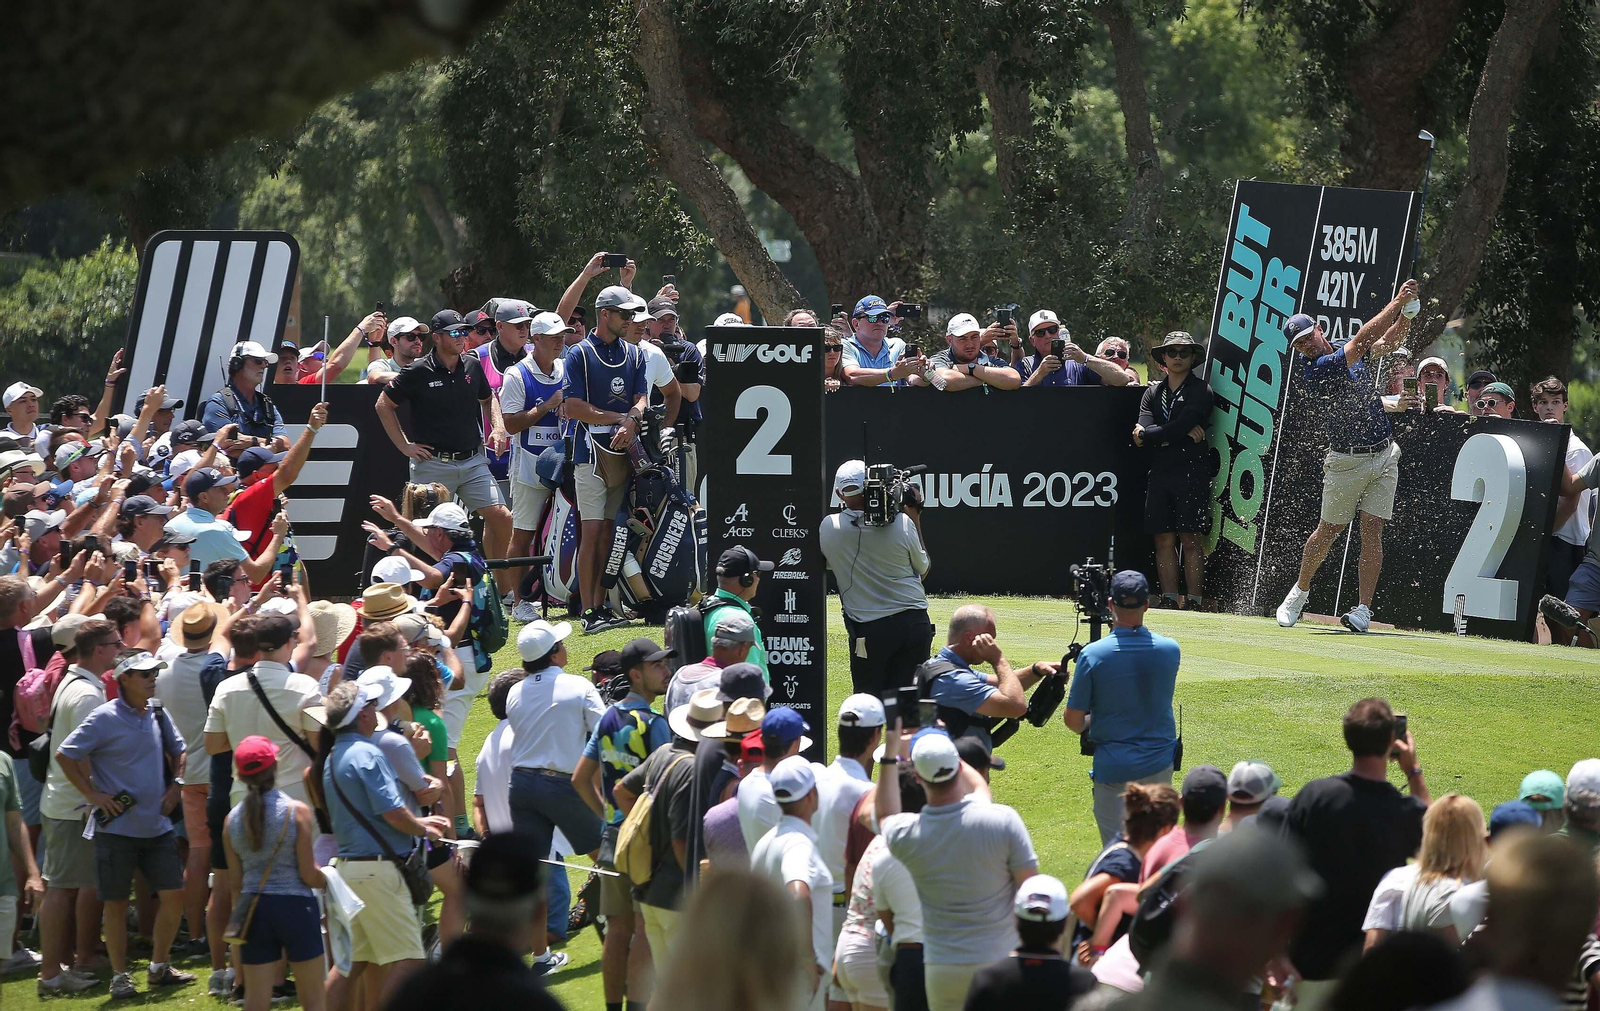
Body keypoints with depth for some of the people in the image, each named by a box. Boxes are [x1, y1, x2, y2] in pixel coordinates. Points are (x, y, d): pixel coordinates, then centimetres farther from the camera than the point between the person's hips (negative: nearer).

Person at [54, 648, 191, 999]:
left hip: (157, 825, 5)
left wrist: (174, 788, 10)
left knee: (173, 894, 3)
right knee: (116, 902, 3)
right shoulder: (105, 718, -11)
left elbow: (178, 752, 23)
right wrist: (93, 794, -11)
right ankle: (119, 976, 13)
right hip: (117, 826, -5)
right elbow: (65, 755, -10)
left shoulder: (157, 715, 6)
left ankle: (159, 966, 19)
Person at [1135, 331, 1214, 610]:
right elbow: (1143, 428, 1)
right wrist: (1182, 433, -10)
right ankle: (1169, 600, 3)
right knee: (1164, 539, 1)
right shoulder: (1153, 393, 18)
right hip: (1160, 473, 5)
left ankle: (1195, 602, -8)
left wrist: (1145, 435, -1)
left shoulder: (1200, 390, 2)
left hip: (1191, 474, -5)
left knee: (1190, 540, -8)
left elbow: (1180, 427, -11)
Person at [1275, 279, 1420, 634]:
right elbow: (1363, 339, -24)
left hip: (1384, 456, 4)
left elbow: (1389, 341, 11)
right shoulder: (1316, 371, -17)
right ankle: (1300, 591, 29)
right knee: (1328, 530, 7)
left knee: (1371, 531, -4)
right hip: (1346, 462, -4)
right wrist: (1396, 302, -23)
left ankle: (1363, 608, -6)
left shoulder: (1347, 351, 5)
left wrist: (1406, 312, -9)